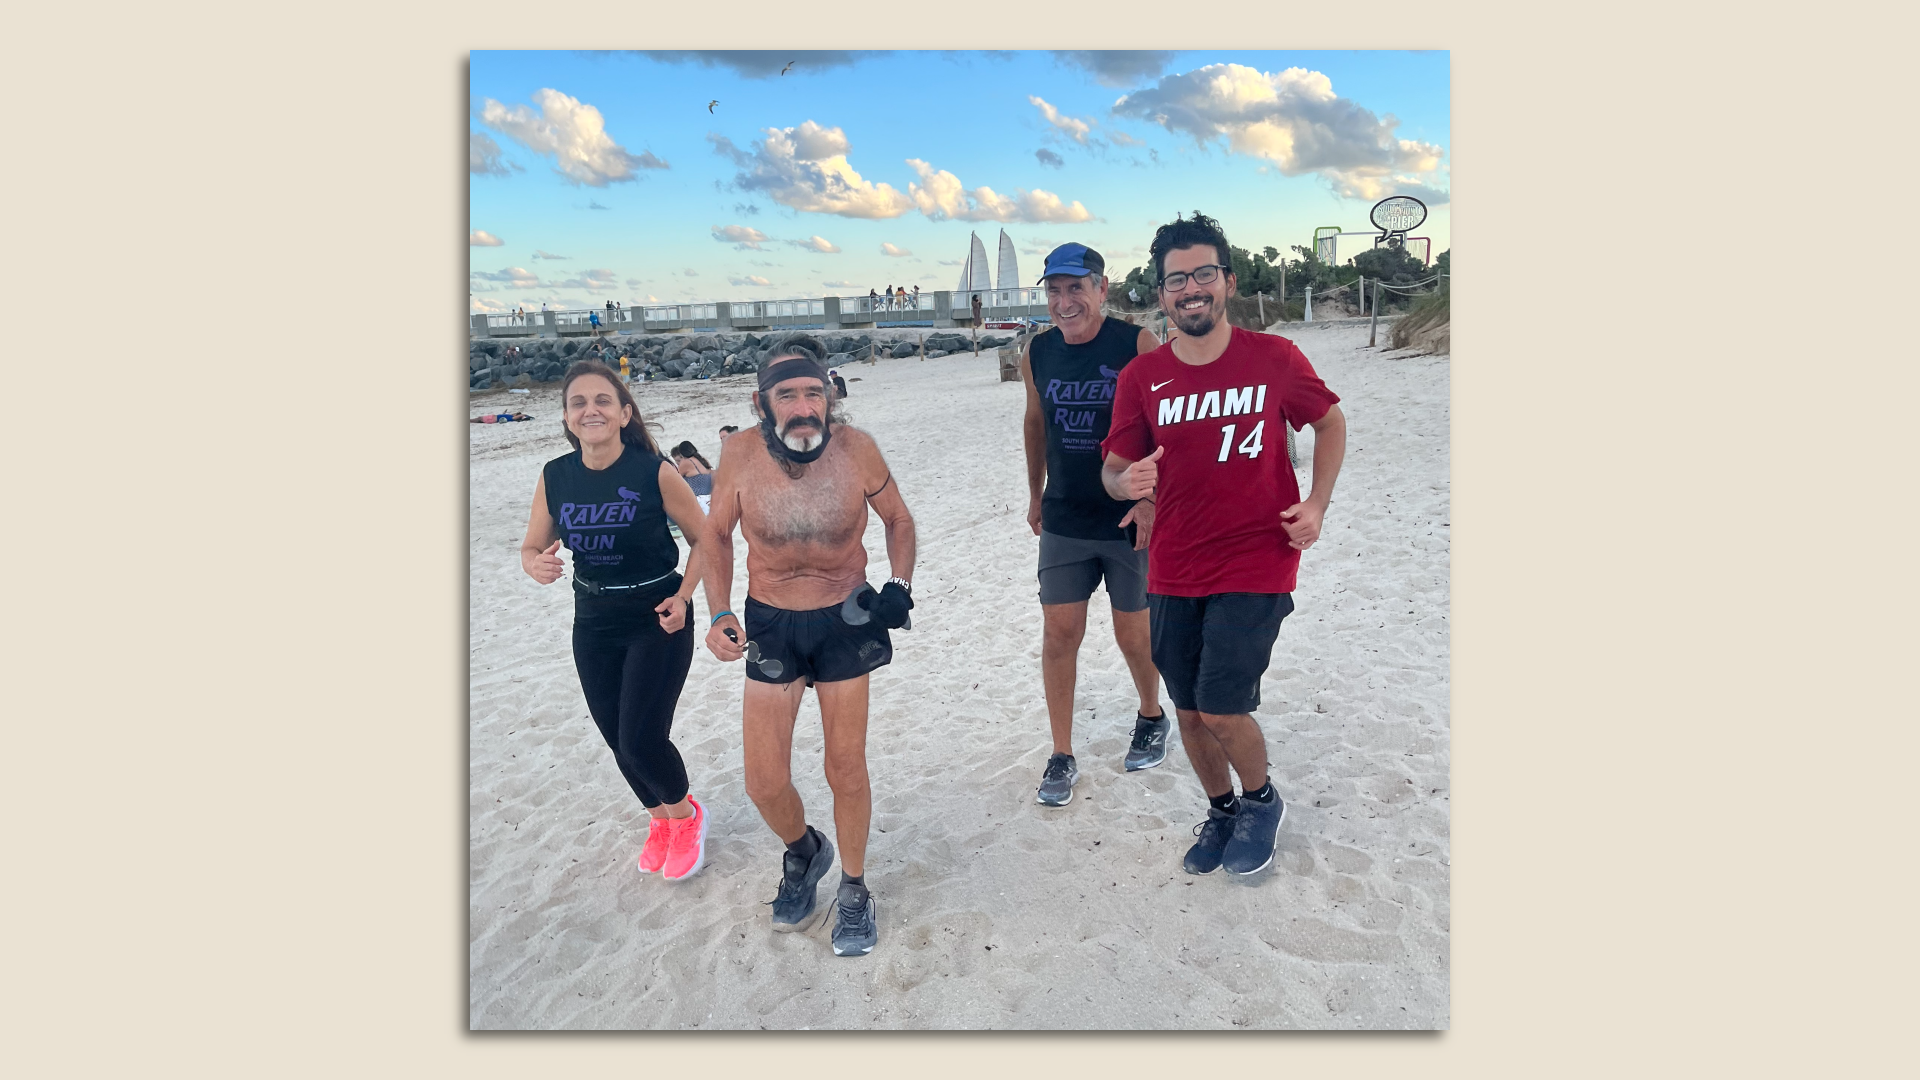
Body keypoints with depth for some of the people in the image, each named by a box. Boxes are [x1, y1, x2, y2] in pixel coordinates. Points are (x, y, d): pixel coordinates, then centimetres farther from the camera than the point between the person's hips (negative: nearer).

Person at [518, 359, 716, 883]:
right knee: (617, 740, 12)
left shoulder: (655, 473, -16)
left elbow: (704, 539, -5)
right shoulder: (555, 477, -4)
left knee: (641, 740, -9)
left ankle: (686, 814, 23)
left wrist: (682, 597, -16)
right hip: (594, 626, 5)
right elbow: (531, 548, 5)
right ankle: (659, 820, 41)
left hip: (658, 622, -4)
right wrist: (537, 565, -18)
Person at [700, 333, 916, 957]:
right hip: (770, 623, 1)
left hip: (845, 619, -1)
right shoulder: (741, 455, -17)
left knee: (846, 768, 7)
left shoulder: (855, 449, -18)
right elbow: (716, 535, 0)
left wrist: (900, 584, -16)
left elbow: (898, 520, 0)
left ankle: (853, 888, 32)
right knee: (764, 781, 2)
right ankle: (803, 852, 37)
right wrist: (719, 613, -12)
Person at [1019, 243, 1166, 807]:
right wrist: (1036, 495, 20)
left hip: (1130, 520, -3)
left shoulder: (1139, 346, -12)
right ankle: (1062, 756, 17)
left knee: (1133, 634, 10)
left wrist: (1151, 498, -20)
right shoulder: (1036, 353, 1)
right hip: (1064, 522, 3)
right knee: (1059, 635, 3)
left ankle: (1151, 717, 40)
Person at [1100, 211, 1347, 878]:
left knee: (1223, 710, -10)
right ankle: (1221, 810, 40)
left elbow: (1330, 421, 11)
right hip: (1174, 573, 3)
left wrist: (1317, 504, -1)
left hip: (1256, 566, -3)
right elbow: (1113, 469, 2)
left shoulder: (1275, 358, -6)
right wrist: (1127, 481, -22)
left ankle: (1262, 799, 23)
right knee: (1190, 711, 12)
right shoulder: (1142, 377, -2)